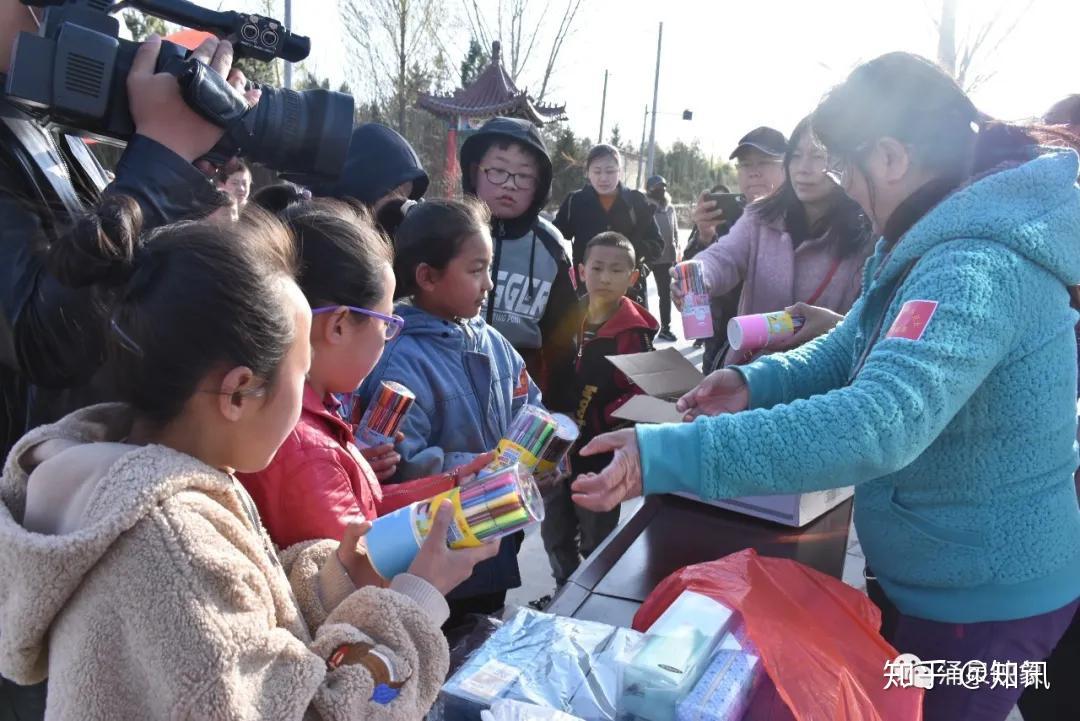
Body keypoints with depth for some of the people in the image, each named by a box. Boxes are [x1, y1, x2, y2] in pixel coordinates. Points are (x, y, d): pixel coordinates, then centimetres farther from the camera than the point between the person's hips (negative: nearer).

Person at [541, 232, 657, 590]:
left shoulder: (634, 331, -13)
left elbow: (640, 394, -17)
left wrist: (596, 424, -26)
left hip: (600, 451, -5)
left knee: (596, 540, 12)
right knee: (555, 533, 20)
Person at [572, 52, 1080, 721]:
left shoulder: (977, 269, -31)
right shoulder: (937, 241, 3)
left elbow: (879, 423, -45)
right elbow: (856, 353, 10)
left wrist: (665, 456, -48)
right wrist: (757, 382, -10)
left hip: (982, 602, -9)